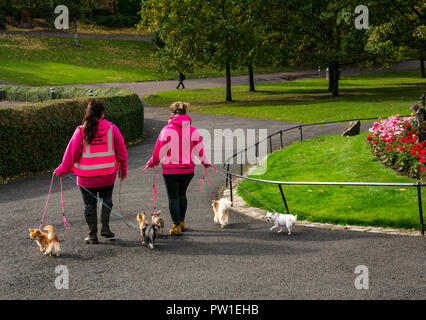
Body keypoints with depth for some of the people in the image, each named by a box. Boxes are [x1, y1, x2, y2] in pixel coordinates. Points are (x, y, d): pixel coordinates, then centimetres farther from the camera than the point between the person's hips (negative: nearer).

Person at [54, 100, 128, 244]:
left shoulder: (81, 131, -9)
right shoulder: (112, 129, -5)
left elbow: (72, 153, -5)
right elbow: (121, 152, 2)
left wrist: (62, 170, 7)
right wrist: (123, 170, 16)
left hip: (87, 176, -1)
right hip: (108, 175, 1)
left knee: (90, 204, 11)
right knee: (106, 200, 20)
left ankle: (92, 234, 14)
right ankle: (105, 228, 11)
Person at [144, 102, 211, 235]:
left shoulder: (167, 130, -11)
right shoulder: (192, 130, -2)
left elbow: (159, 150, -6)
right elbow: (200, 148, 5)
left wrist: (151, 163, 10)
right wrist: (206, 163, 21)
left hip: (170, 170, -4)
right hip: (188, 169, 4)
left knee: (173, 197, 6)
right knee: (182, 194, 22)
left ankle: (176, 225, 2)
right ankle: (181, 222, 29)